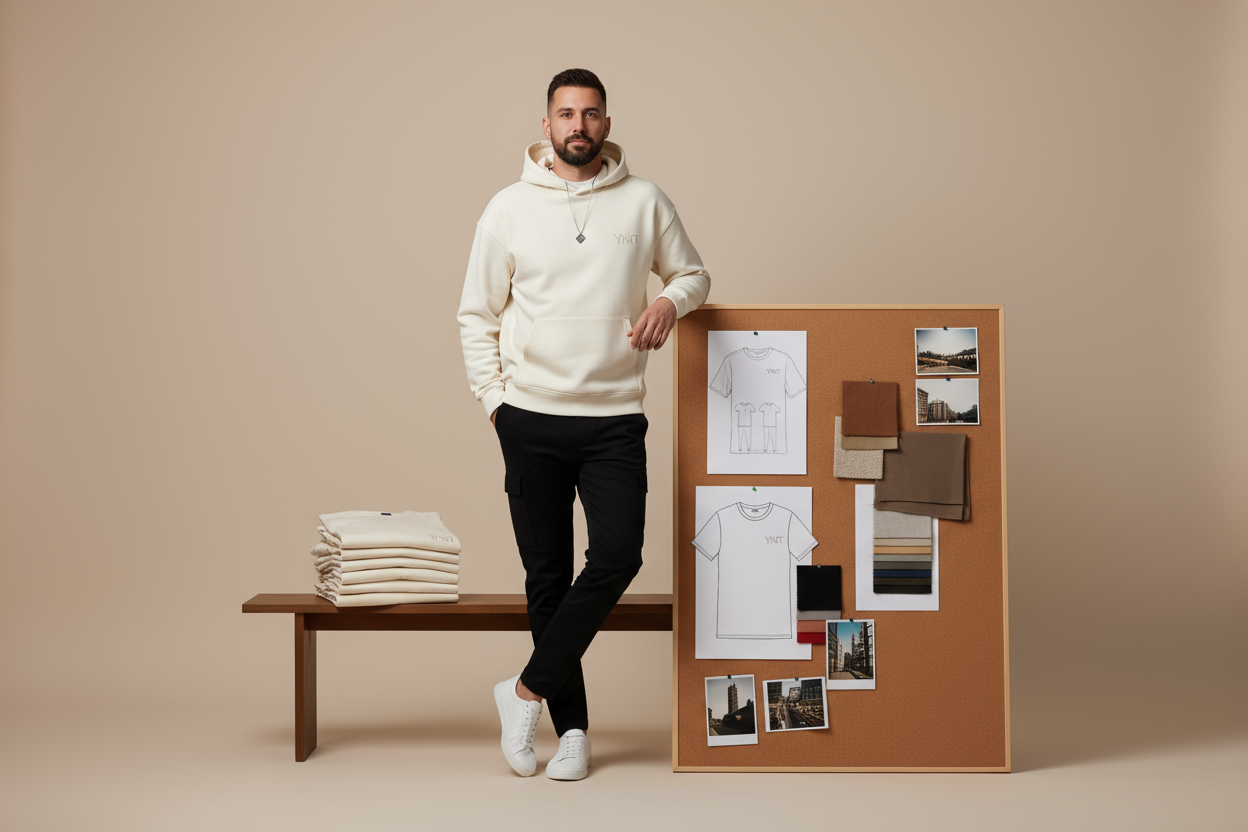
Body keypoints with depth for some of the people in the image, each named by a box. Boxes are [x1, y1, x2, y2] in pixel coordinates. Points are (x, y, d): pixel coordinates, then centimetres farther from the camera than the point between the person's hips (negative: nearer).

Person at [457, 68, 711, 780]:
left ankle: (528, 690, 4)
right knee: (548, 573, 5)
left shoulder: (645, 202, 4)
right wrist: (493, 398, 0)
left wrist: (670, 302, -7)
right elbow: (477, 314, 8)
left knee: (618, 556, -14)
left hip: (616, 418, 0)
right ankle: (572, 724, 17)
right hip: (532, 418, 0)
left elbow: (694, 274, 15)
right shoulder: (510, 208, 4)